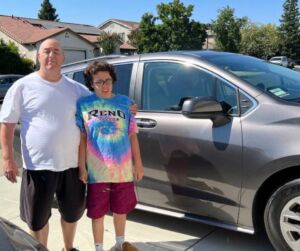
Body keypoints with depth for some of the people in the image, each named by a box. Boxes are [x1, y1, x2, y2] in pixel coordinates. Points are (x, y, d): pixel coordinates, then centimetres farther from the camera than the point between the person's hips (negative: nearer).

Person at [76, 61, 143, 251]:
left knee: (121, 210, 18)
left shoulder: (125, 102, 1)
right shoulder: (83, 104, -3)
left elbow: (132, 135, 4)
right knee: (97, 214, 9)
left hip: (123, 170, 2)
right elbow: (82, 138, -1)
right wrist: (82, 167, -5)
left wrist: (138, 164, 3)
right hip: (97, 171, -2)